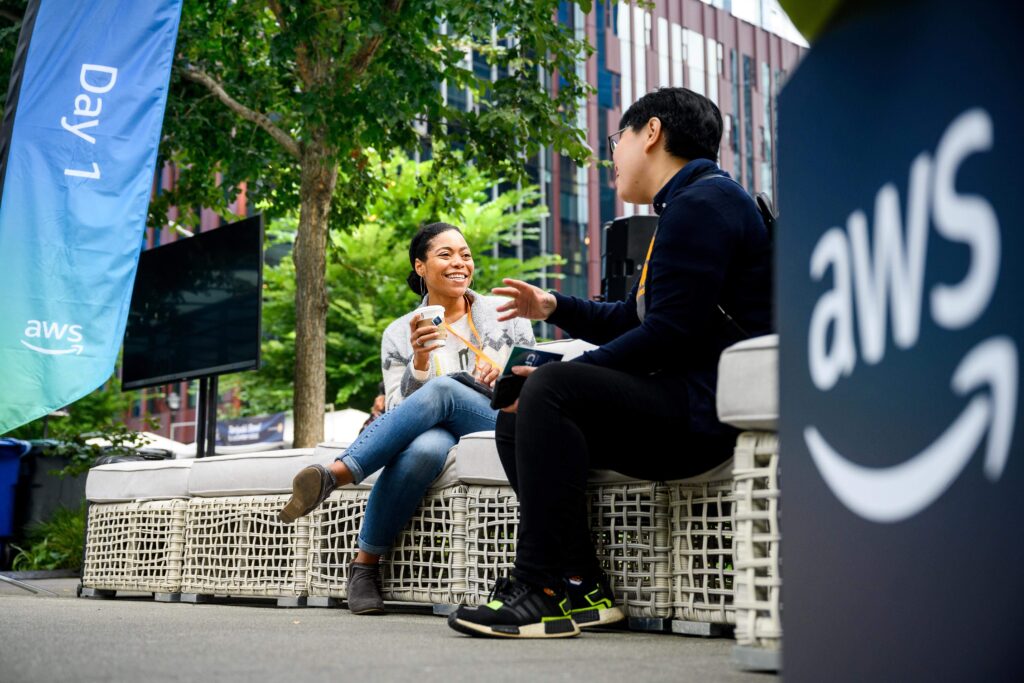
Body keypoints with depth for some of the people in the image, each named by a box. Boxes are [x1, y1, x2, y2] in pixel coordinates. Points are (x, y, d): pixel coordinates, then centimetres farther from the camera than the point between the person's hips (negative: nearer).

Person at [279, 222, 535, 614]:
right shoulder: (399, 334, 11)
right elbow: (398, 413, 3)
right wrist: (418, 361, -14)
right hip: (439, 437, 1)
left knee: (442, 388, -34)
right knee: (423, 448, -40)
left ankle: (334, 475, -38)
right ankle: (365, 565, -32)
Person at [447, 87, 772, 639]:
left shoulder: (702, 201, -10)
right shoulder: (684, 206, 25)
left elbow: (667, 334, -19)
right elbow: (631, 319, 30)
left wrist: (559, 376, -14)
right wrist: (555, 308, 21)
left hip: (706, 407, -11)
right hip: (675, 406, 11)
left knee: (550, 389, -26)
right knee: (515, 423, 4)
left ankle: (543, 589, -24)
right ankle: (582, 590, -6)